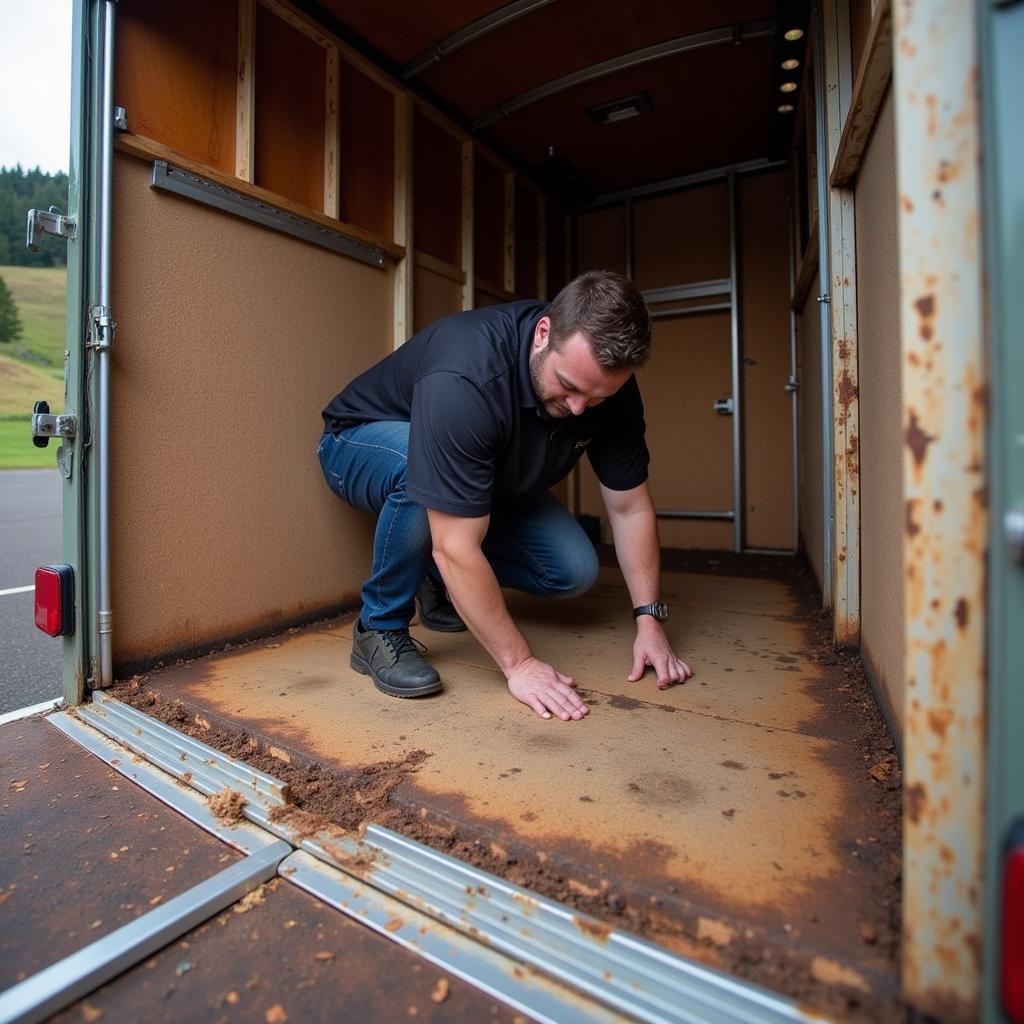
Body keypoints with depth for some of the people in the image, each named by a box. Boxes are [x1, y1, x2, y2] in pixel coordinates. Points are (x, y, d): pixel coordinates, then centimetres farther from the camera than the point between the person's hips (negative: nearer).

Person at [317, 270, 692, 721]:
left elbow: (630, 506, -11)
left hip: (490, 480, 5)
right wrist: (519, 664, -33)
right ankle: (380, 629, -14)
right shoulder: (464, 378, -40)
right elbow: (457, 548, -40)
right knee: (426, 490, -41)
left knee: (573, 571, -10)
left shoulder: (606, 382, -20)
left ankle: (443, 586, 14)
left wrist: (649, 620, -15)